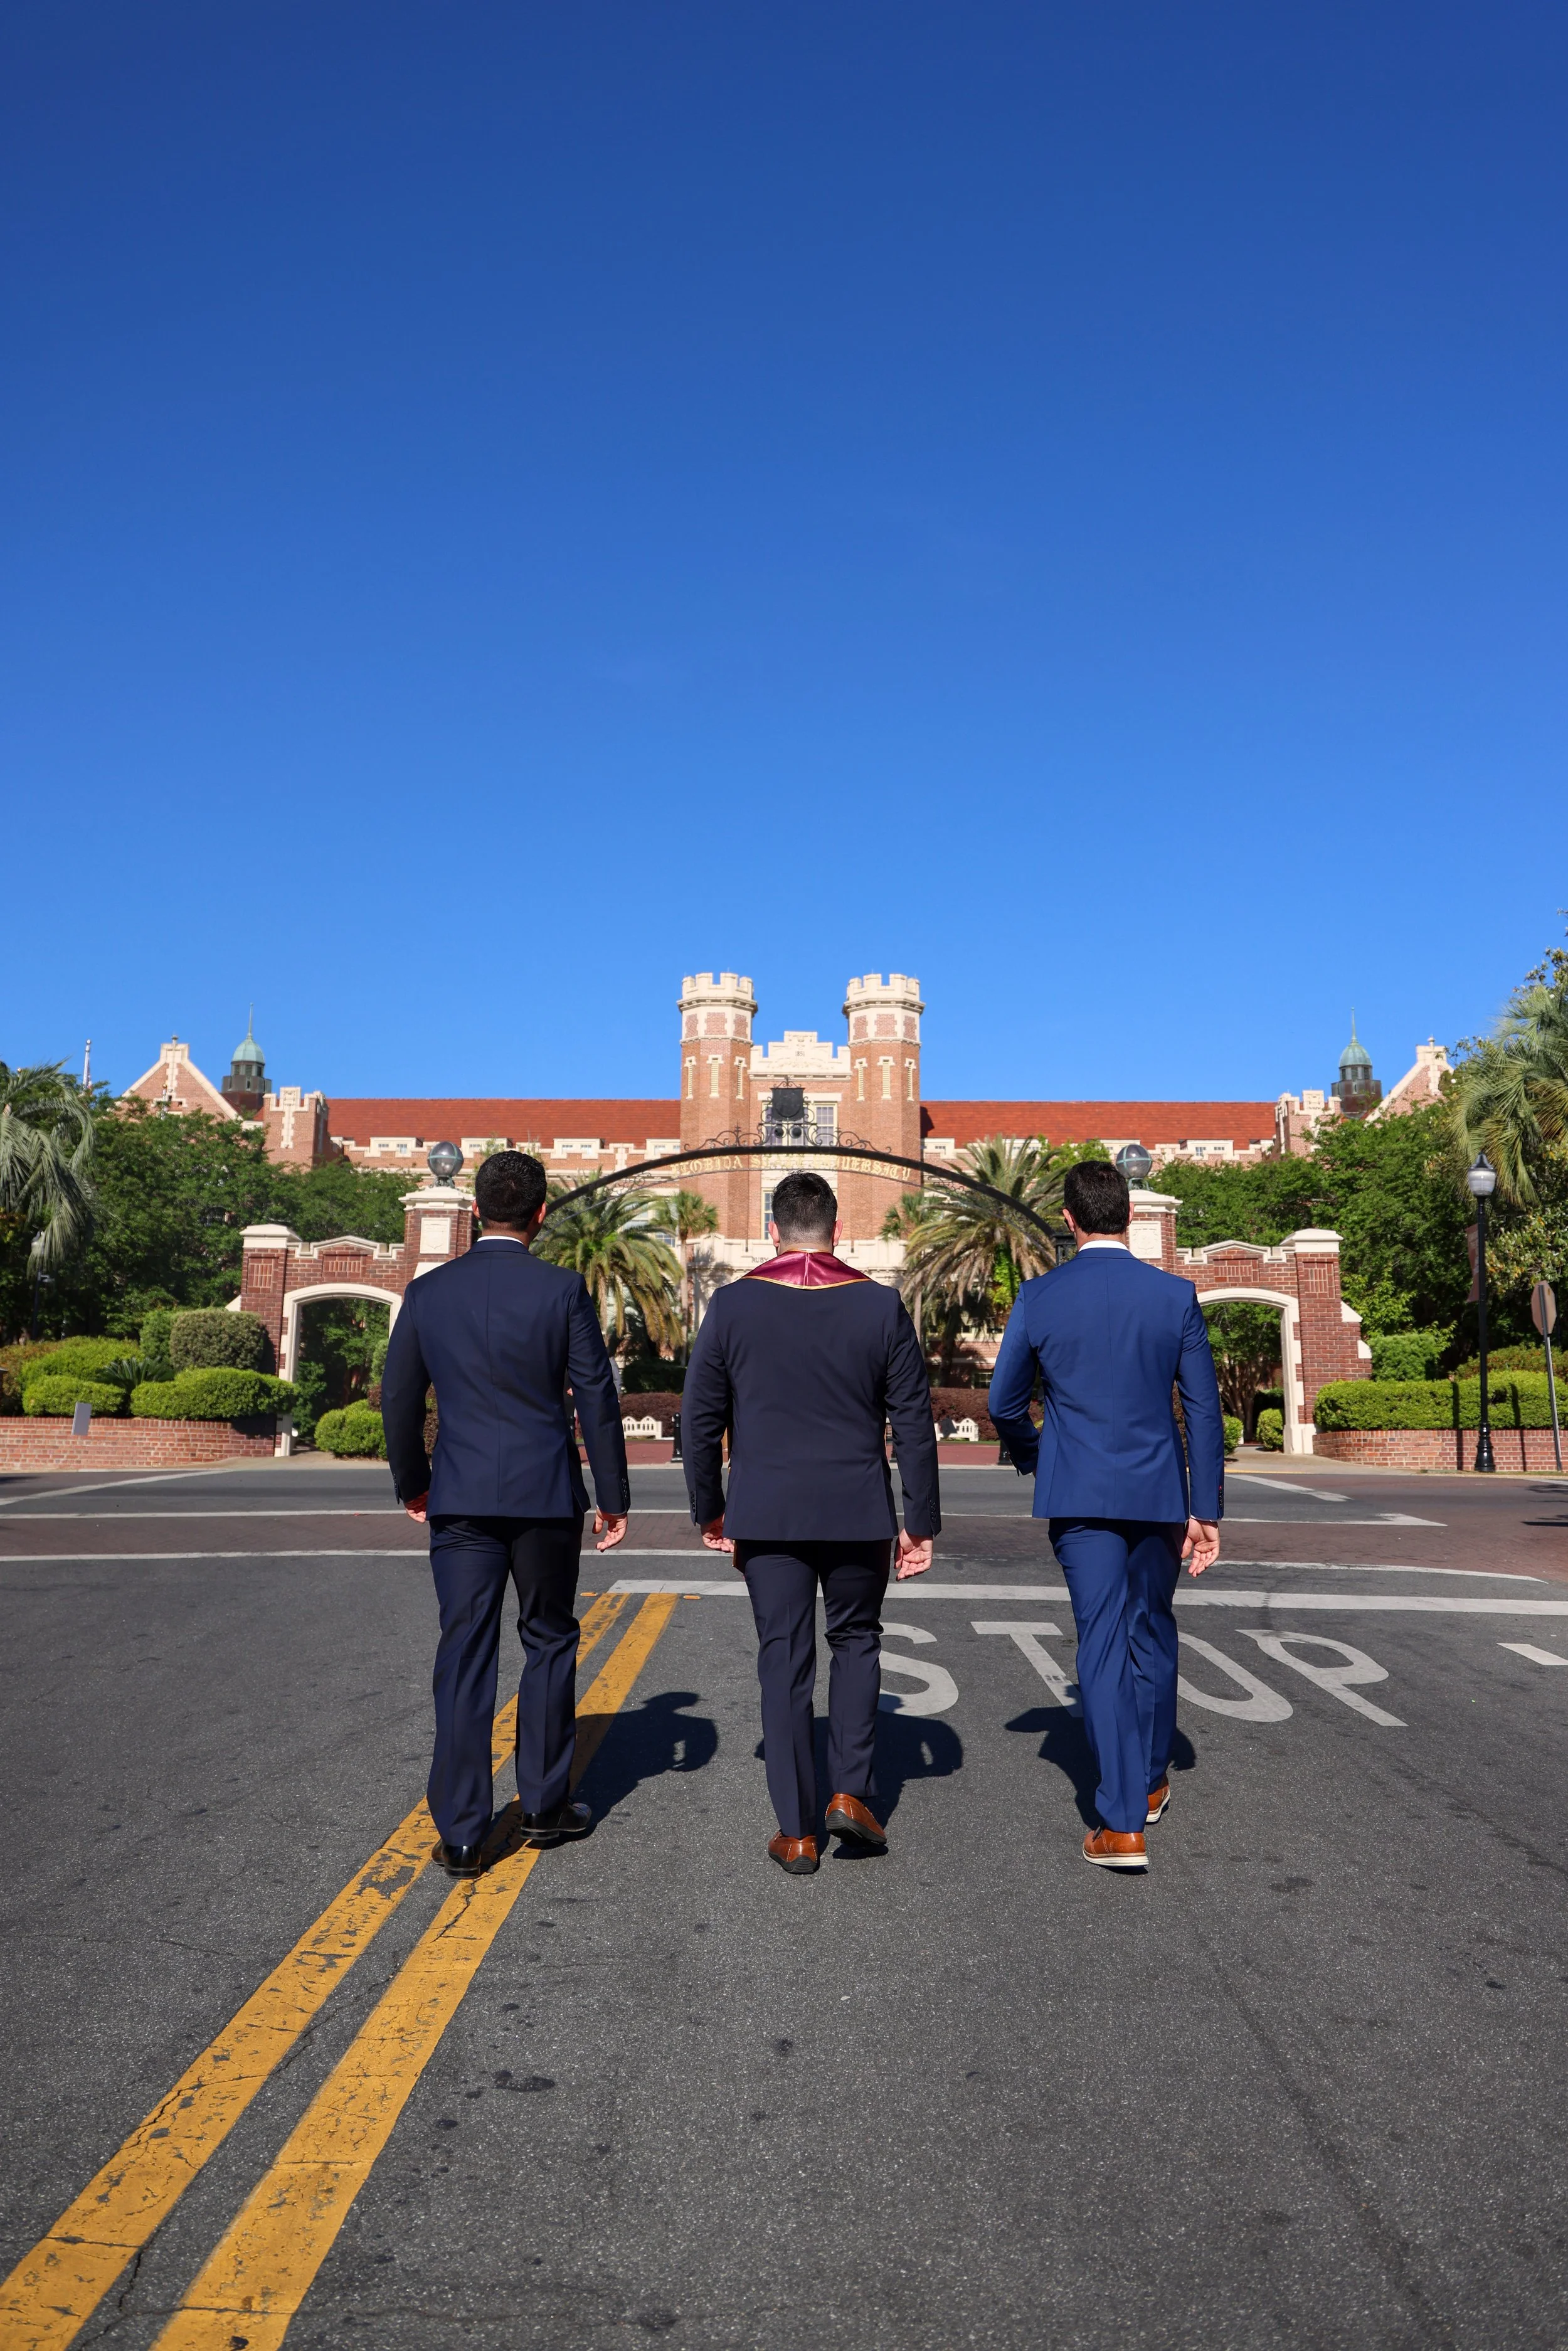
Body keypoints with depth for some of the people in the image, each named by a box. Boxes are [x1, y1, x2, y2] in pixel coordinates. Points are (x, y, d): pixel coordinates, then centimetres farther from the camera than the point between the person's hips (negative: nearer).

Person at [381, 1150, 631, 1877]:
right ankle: (545, 1803, 23)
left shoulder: (429, 1291, 1)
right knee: (549, 1642, 14)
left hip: (461, 1498, 2)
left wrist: (411, 1485, 22)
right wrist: (613, 1498, 3)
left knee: (464, 1656, 5)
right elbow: (596, 1398, -6)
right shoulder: (563, 1290, -7)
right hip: (545, 1495, -2)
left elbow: (400, 1400, 7)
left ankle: (460, 1832, 6)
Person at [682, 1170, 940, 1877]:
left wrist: (709, 1511, 12)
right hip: (858, 1514, 0)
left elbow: (699, 1418, 1)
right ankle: (852, 1791, 10)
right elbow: (913, 1422, -1)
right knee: (855, 1642, 19)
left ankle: (796, 1832, 11)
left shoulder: (733, 1304, -3)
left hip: (765, 1517, 0)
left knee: (783, 1660, 7)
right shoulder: (881, 1306, -3)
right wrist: (920, 1521, 7)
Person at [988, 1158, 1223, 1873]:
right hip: (1159, 1491, 1)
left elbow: (1004, 1403, 2)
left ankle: (1122, 1823, -2)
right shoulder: (1176, 1296, -4)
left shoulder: (1039, 1298, -5)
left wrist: (1035, 1460, 22)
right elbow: (1203, 1409, -2)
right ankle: (1150, 1780, 36)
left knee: (1102, 1641, 1)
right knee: (1153, 1633, 19)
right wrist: (1206, 1511, 4)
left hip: (1078, 1495, -1)